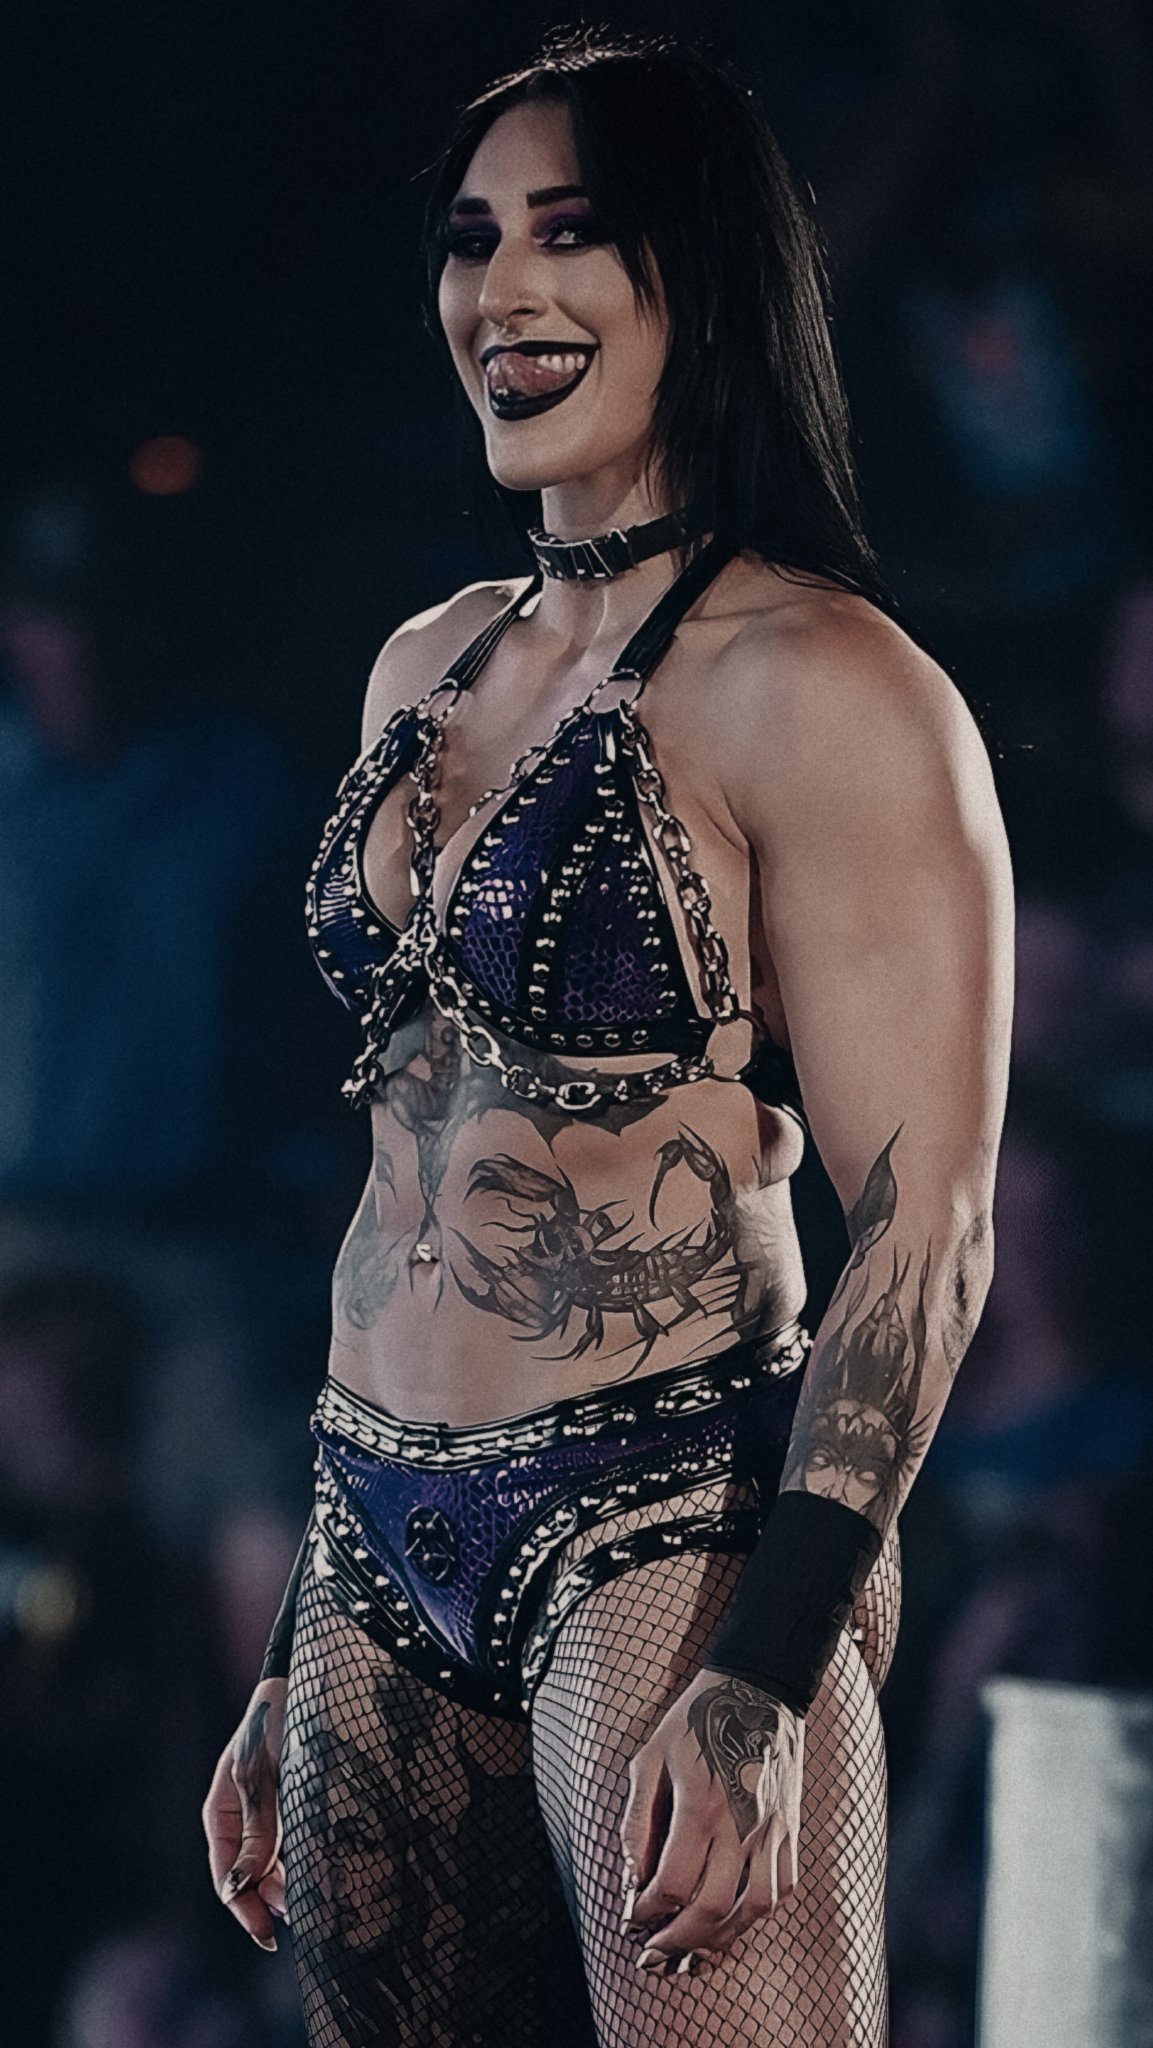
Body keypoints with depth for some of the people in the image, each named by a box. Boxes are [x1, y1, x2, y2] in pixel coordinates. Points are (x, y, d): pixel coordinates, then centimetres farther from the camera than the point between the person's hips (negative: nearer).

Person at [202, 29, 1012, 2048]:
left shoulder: (816, 686, -8)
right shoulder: (429, 669, 15)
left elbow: (926, 1225, -13)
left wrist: (763, 1679, -20)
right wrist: (301, 1658, 19)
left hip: (671, 1531, -7)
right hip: (389, 1566, 7)